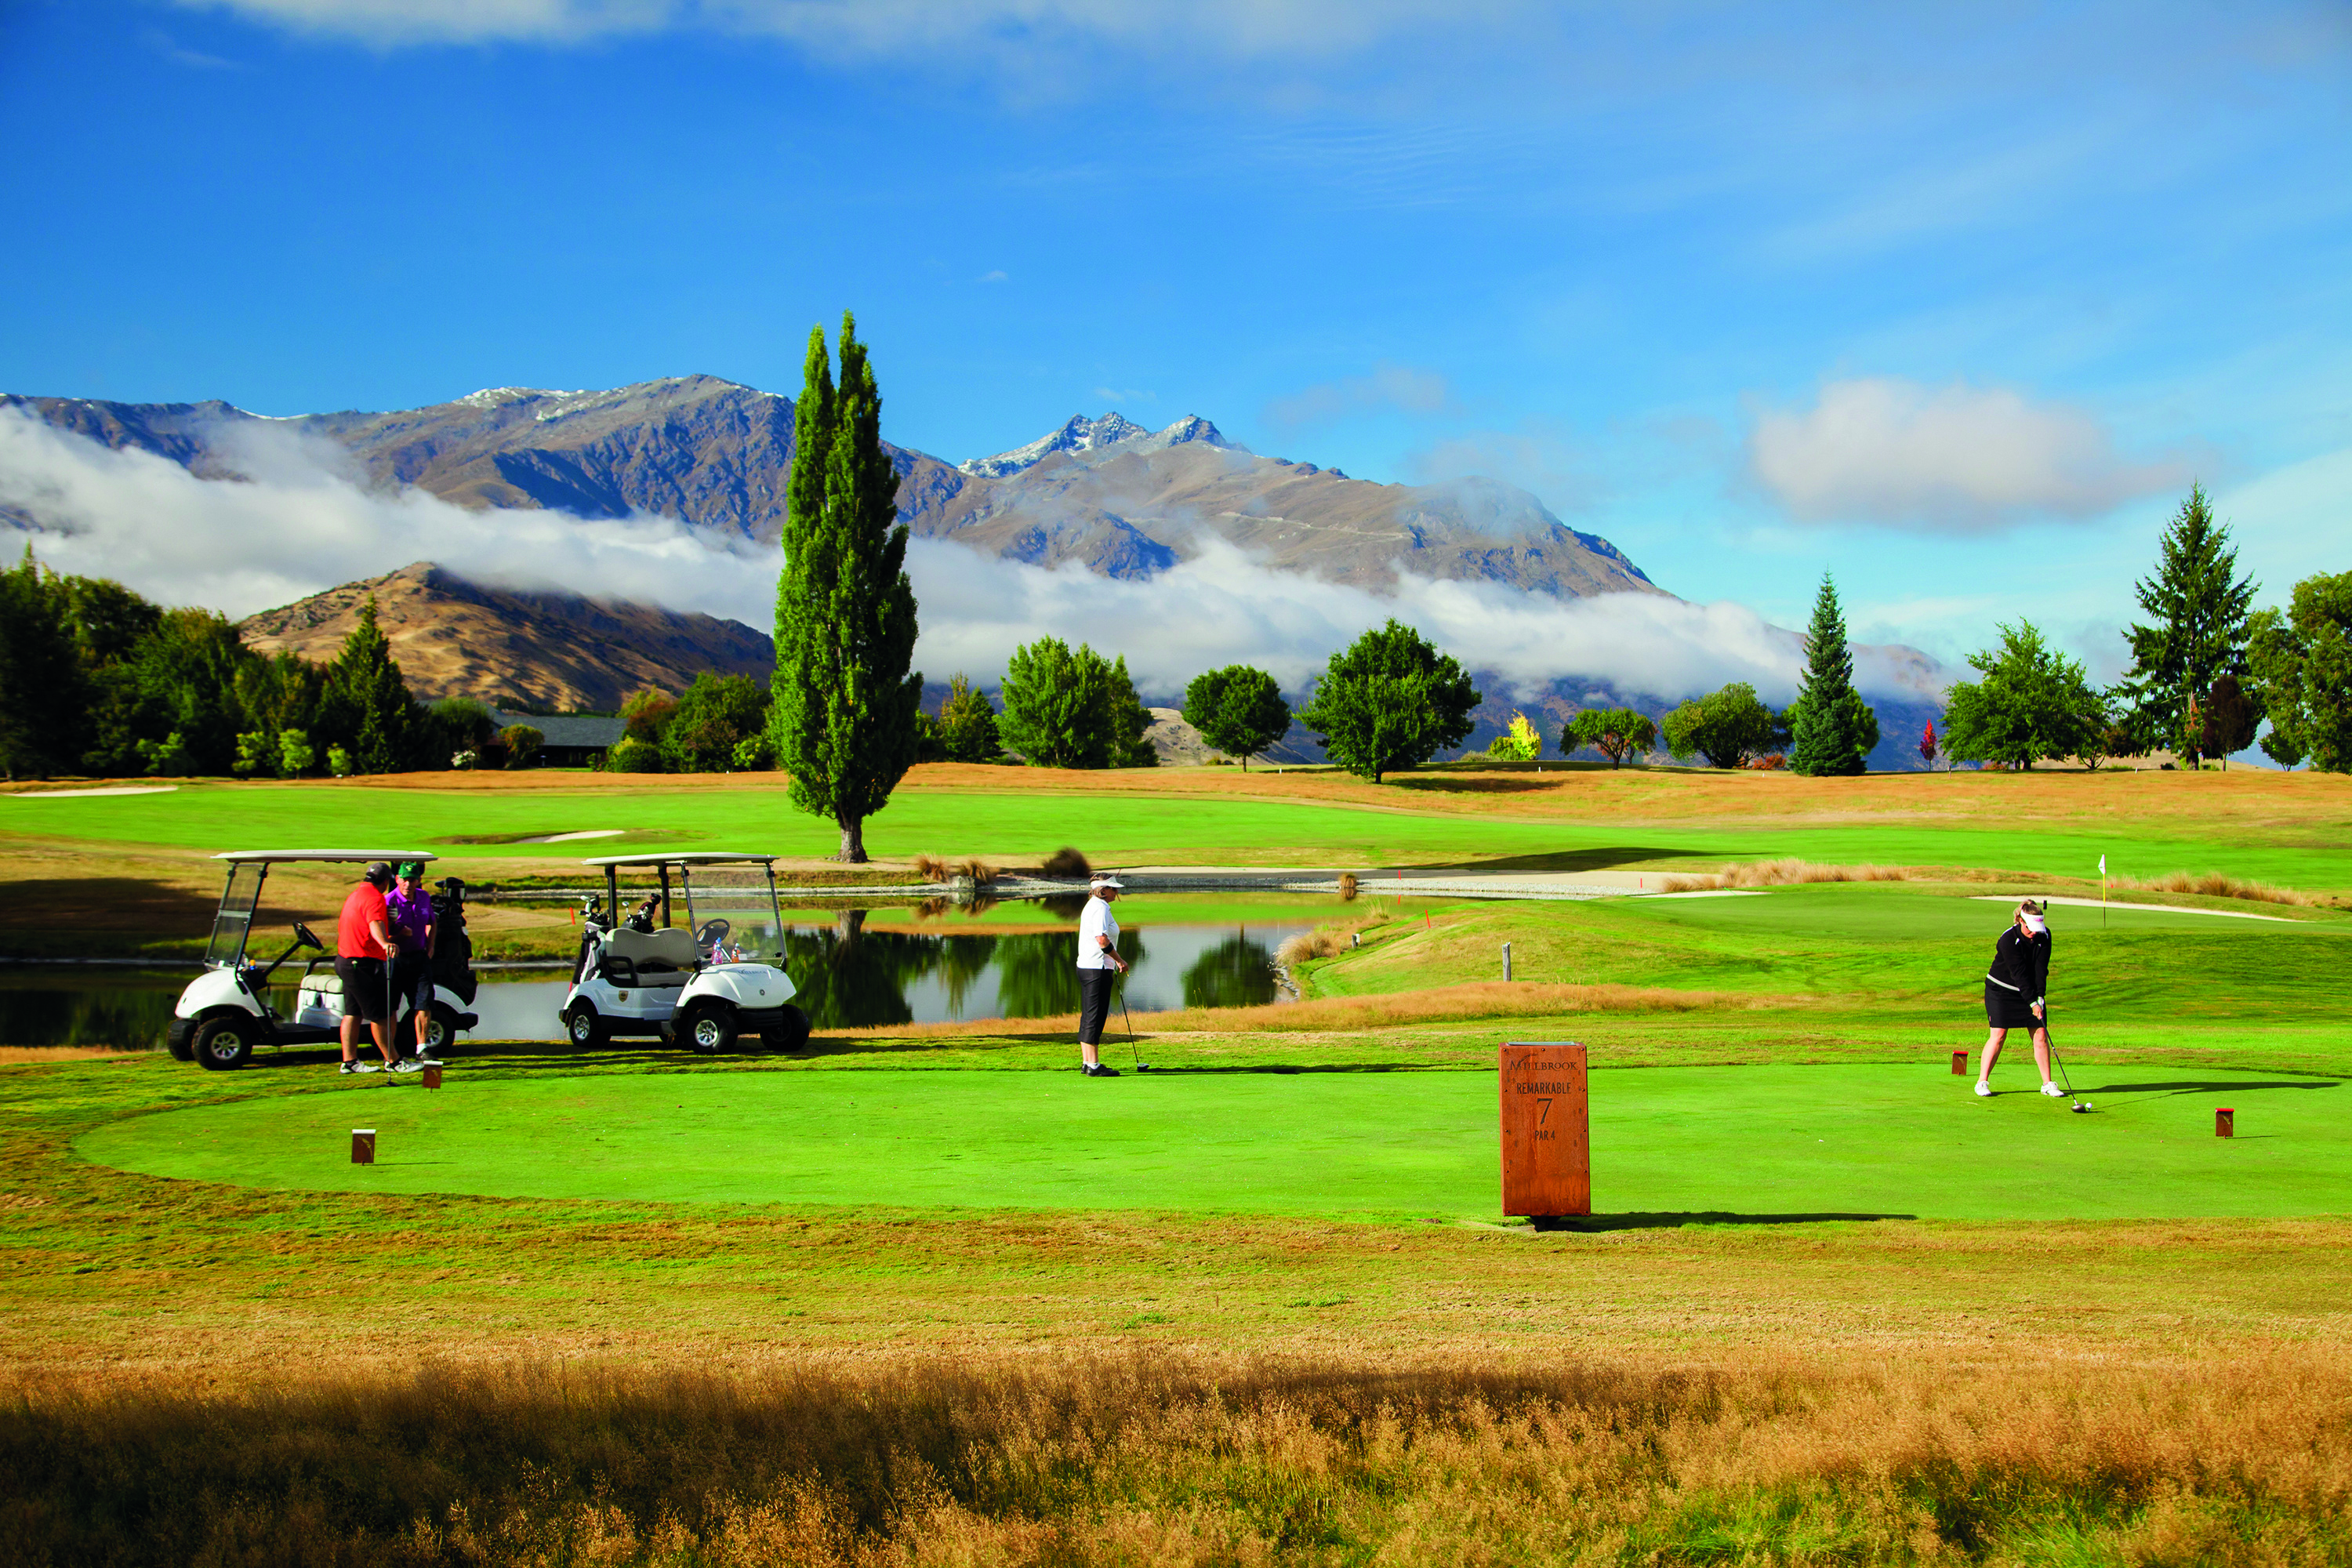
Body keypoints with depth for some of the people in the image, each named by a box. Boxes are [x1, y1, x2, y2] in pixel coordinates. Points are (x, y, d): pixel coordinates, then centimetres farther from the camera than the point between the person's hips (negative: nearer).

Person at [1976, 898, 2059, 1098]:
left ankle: (2047, 1083, 5)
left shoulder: (2044, 935, -9)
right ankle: (1982, 1081, -4)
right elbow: (2019, 973, -26)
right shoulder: (2008, 939, -24)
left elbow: (2041, 968, -13)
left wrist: (2040, 997, -22)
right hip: (2001, 989, -4)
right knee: (1999, 1034, -12)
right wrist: (2032, 1003, -28)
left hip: (2032, 990, 5)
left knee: (2041, 1033, -2)